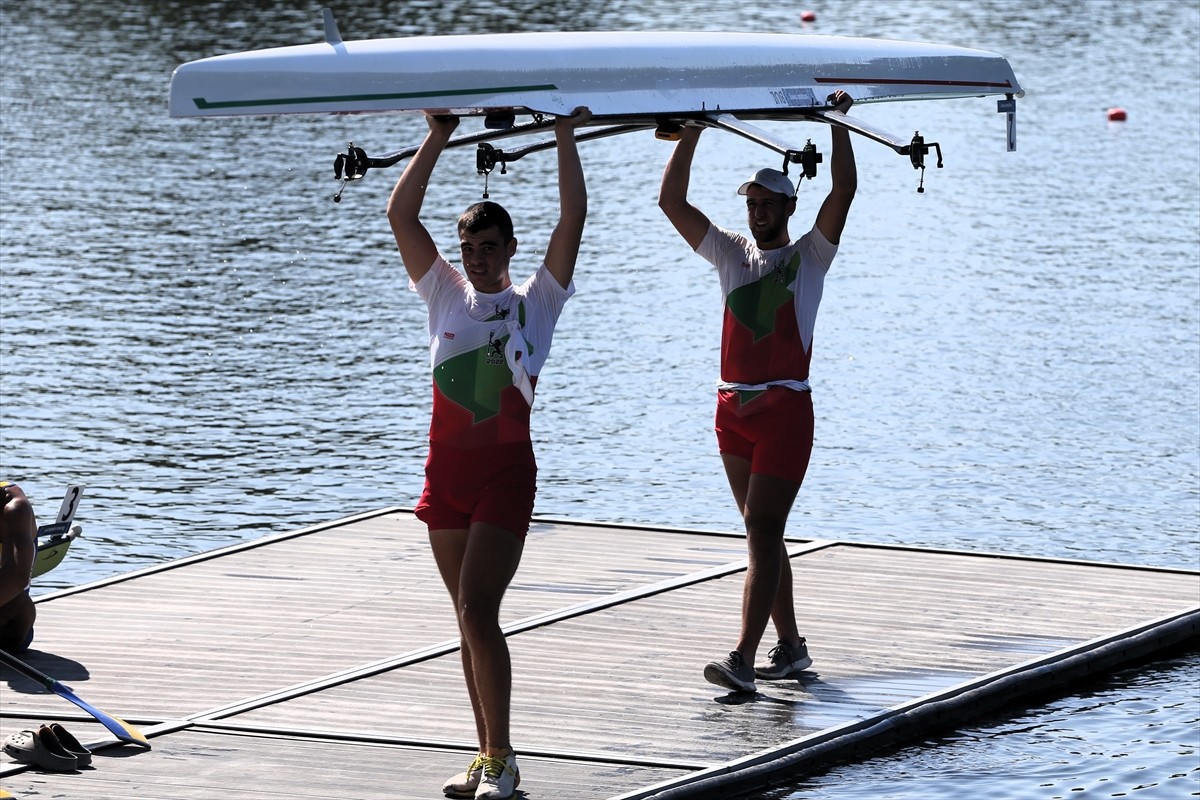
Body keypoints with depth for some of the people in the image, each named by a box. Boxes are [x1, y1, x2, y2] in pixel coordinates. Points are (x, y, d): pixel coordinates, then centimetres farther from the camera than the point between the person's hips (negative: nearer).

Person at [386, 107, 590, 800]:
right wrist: (438, 138, 7)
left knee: (477, 611, -15)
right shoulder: (446, 295, 11)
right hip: (447, 469, 5)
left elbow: (574, 220, -7)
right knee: (471, 617, 8)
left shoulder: (535, 301, 1)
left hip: (506, 470, -5)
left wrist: (566, 136, -3)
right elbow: (401, 216, 7)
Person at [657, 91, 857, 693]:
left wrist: (838, 124, -10)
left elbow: (843, 192, -11)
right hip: (733, 408, 5)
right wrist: (693, 131, 1)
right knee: (762, 534, 11)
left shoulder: (809, 256, 2)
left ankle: (742, 659, -23)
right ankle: (790, 646, 21)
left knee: (762, 532, -14)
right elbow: (671, 201, 6)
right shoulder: (730, 253, 12)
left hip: (784, 408, -5)